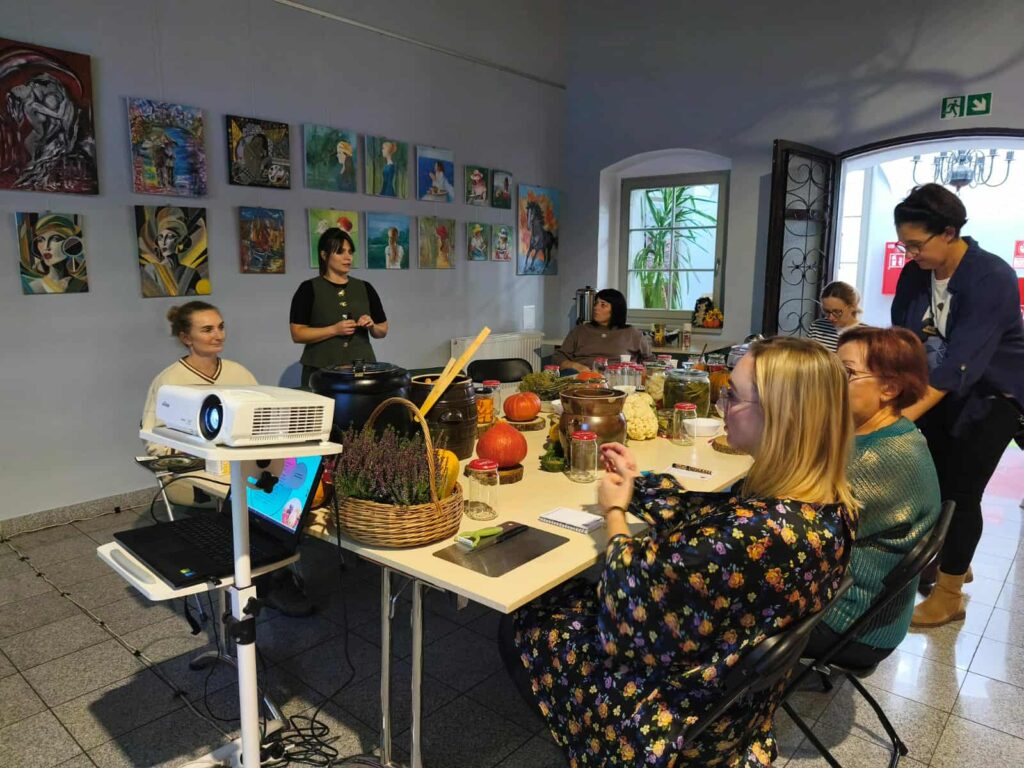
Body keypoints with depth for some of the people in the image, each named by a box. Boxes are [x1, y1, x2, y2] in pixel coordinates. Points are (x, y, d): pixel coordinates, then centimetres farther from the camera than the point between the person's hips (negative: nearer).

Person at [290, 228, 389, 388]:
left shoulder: (365, 288, 9)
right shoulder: (309, 289, -1)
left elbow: (383, 331, 14)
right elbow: (297, 334, -6)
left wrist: (372, 326, -8)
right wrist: (334, 330, -17)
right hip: (322, 372, -3)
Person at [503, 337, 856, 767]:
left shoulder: (759, 533, -39)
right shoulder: (828, 505, -11)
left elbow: (632, 596, -26)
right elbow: (702, 516, 4)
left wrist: (615, 513, -10)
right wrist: (637, 482, 7)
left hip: (687, 714, -8)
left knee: (520, 630, 12)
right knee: (577, 598, 24)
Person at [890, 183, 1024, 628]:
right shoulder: (914, 274, -8)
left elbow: (963, 360, -34)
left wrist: (908, 414, -43)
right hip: (937, 392, 5)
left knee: (961, 492, -2)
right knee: (933, 483, 9)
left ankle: (949, 596, 13)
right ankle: (952, 560, 35)